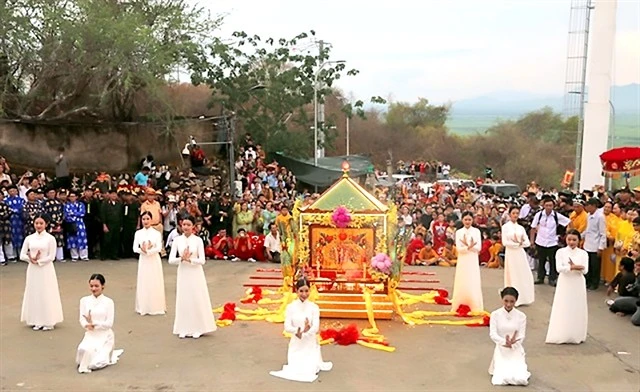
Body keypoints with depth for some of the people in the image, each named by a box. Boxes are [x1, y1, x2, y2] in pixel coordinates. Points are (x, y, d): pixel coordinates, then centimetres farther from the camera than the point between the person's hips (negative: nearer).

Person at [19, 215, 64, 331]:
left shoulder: (50, 238, -5)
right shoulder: (29, 238, 4)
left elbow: (51, 257, -9)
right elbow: (22, 255, 2)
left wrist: (38, 261, -13)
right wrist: (31, 259, -14)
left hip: (46, 269, -3)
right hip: (33, 270, 4)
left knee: (47, 294, 1)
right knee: (34, 293, 6)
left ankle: (48, 322, 9)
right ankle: (36, 321, 16)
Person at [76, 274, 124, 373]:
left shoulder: (108, 302, -6)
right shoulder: (84, 300, 3)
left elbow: (109, 324, -10)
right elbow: (82, 319, -2)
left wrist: (94, 323, -24)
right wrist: (87, 325, -25)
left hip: (105, 336, -3)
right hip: (90, 335, 3)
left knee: (94, 364, -17)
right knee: (83, 350, -30)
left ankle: (111, 356, 18)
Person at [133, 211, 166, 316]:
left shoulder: (156, 233, -4)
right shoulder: (138, 233, 3)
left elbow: (159, 248, -12)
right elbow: (135, 248, -2)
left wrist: (148, 250, -22)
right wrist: (142, 250, -21)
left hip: (154, 261, -2)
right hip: (143, 261, 2)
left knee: (155, 283, 2)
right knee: (143, 283, 5)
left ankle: (156, 307, 10)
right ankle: (143, 307, 13)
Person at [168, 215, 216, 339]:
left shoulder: (198, 240, -6)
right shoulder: (177, 240, -1)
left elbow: (202, 260, -10)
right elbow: (171, 260, -6)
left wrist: (189, 259, -22)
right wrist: (182, 258, -21)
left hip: (195, 273, -2)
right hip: (183, 273, 2)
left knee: (197, 299, 3)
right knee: (183, 300, 6)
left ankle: (197, 329, 13)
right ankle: (184, 329, 16)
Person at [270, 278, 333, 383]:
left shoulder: (314, 307, -8)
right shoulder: (290, 307, -5)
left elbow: (316, 328, -14)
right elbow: (287, 327, -10)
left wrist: (303, 333, -30)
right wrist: (297, 331, -29)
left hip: (311, 344, -1)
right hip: (296, 344, 1)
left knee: (310, 371, -11)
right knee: (293, 370, -8)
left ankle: (314, 363, 22)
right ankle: (295, 362, 25)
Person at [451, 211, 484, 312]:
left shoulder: (476, 231, 2)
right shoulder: (459, 232, 3)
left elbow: (478, 248, -4)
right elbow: (459, 248, -6)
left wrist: (467, 245, -17)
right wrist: (469, 247, -22)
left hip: (473, 261, 0)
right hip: (462, 261, 0)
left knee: (473, 283, -2)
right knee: (462, 283, 2)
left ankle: (474, 307, 2)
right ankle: (460, 306, 7)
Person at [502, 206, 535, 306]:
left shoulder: (521, 228, 9)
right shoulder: (505, 227, -3)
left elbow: (527, 243, 4)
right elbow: (505, 242, -10)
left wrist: (520, 243, -14)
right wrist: (517, 243, -11)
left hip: (521, 253, 4)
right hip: (510, 253, -4)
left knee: (524, 275, 1)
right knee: (513, 275, 0)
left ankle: (523, 298, 11)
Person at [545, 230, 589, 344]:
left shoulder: (583, 253, 0)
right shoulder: (560, 252, -3)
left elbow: (585, 270, -10)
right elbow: (559, 268, -15)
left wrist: (574, 267, -22)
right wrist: (573, 267, -22)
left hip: (578, 284, 1)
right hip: (564, 283, -1)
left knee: (577, 309, 6)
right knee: (563, 309, 1)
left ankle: (576, 336, 15)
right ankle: (561, 335, 6)